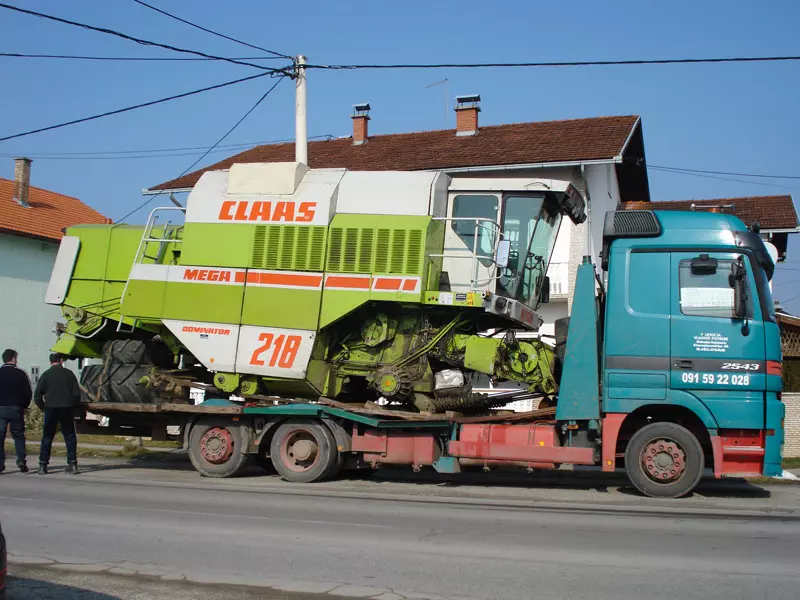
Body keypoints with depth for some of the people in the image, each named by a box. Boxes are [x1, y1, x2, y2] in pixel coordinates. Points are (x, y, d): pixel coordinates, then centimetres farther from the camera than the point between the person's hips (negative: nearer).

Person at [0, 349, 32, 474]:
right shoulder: (20, 373, -2)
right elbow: (27, 392, -2)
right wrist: (24, 406, 11)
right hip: (16, 409, 0)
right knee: (18, 435, 10)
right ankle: (21, 461, 1)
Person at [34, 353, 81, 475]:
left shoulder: (46, 375, 2)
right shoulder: (69, 374, 2)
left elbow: (37, 396, -1)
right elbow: (77, 393, 1)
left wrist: (43, 407, 12)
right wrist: (73, 407, 13)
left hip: (50, 409, 0)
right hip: (66, 409, 0)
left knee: (47, 438, 7)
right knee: (70, 437, 6)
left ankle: (42, 466, 4)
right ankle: (72, 464, 1)